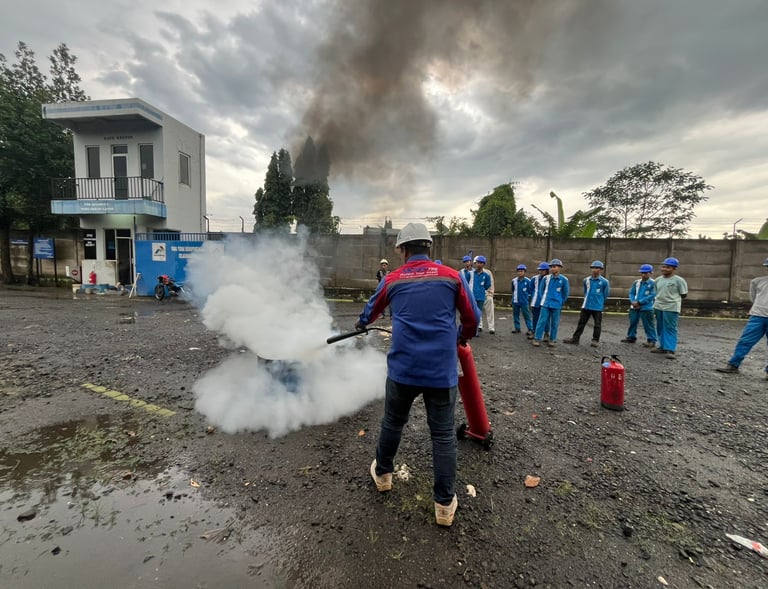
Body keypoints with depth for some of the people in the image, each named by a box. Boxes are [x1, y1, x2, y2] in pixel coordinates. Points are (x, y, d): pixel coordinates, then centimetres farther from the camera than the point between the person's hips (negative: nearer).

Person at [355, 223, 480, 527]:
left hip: (403, 368, 1)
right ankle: (445, 503, 22)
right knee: (443, 435, 11)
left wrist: (361, 323, 43)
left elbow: (372, 309, 21)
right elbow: (472, 319, 4)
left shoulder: (392, 279, 3)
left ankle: (383, 473, 43)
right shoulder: (452, 276, -1)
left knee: (392, 423, 21)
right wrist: (460, 337, 26)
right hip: (442, 370, 0)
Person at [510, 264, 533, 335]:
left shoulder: (528, 281, -7)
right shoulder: (514, 280, 2)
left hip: (524, 302, -4)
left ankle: (530, 329, 4)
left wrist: (529, 300, 4)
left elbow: (530, 292, 2)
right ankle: (517, 328, 21)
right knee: (515, 315, 10)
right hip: (515, 302, 4)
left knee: (527, 316, -2)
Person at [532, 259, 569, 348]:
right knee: (542, 321, -2)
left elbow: (566, 293, 6)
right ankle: (537, 338, 3)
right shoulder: (546, 278, 0)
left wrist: (561, 302, 8)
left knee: (554, 323, 8)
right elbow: (542, 289, 14)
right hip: (545, 304, 1)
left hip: (556, 305, 0)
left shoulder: (564, 279, -5)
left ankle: (552, 339, 19)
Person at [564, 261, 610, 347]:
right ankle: (575, 338, 13)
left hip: (597, 307, -4)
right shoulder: (587, 280, 4)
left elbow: (606, 294, 4)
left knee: (597, 324, 6)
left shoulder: (604, 281, -8)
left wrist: (600, 302, 11)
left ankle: (595, 340, 17)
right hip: (586, 306, 4)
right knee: (581, 323, 8)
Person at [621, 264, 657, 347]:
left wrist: (639, 302, -16)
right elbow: (631, 293, 9)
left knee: (648, 325, -1)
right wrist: (633, 302, -9)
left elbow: (652, 295, -14)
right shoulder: (636, 282, 7)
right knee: (632, 322, 15)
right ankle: (631, 337, 28)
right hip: (634, 307, 6)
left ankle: (652, 341, 8)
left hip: (646, 308, -6)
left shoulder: (653, 283, -8)